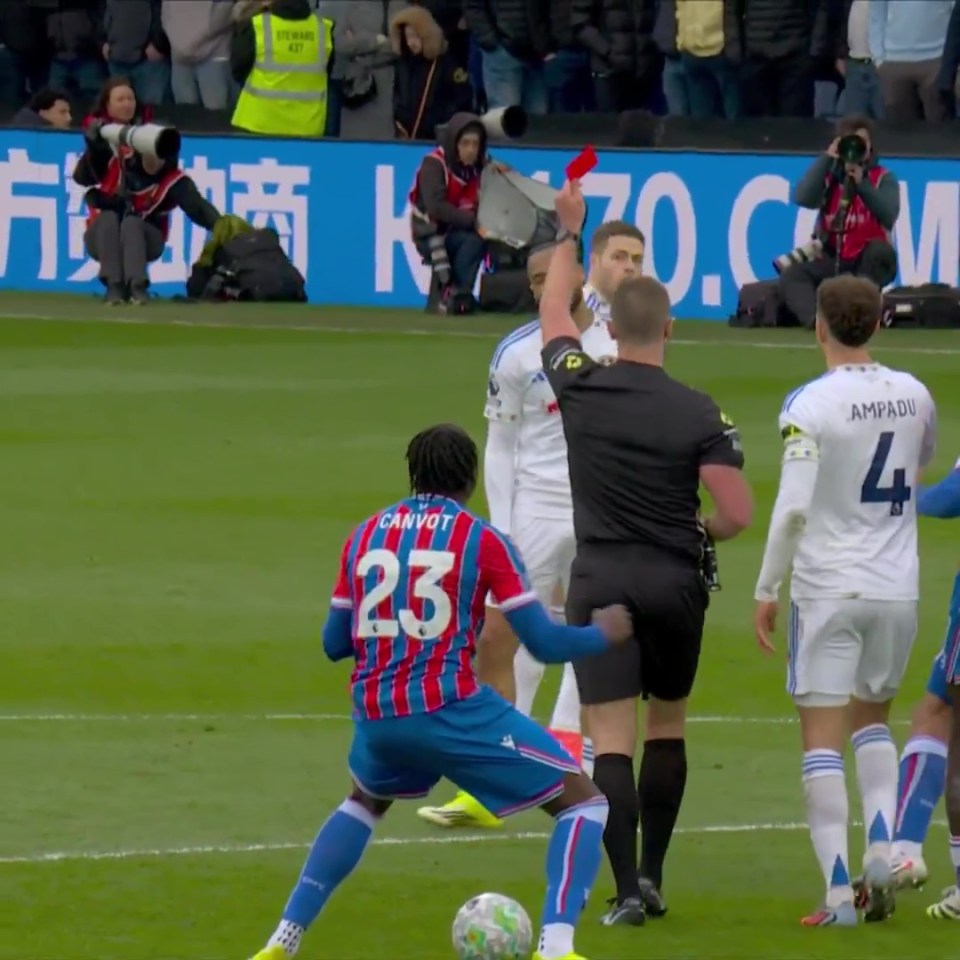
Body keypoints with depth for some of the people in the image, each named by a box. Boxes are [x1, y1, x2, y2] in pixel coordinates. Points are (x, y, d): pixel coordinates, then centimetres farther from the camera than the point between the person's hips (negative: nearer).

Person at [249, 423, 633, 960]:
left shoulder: (365, 536, 12)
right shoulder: (481, 540, -1)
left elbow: (335, 644, 17)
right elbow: (544, 643, -3)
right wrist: (604, 633, 16)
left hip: (375, 714, 5)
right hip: (449, 711, -5)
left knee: (365, 803, 38)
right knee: (584, 802, 5)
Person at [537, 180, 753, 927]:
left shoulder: (581, 388, -4)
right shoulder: (699, 414, -8)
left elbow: (554, 314, 16)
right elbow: (738, 513, -12)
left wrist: (570, 233, 29)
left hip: (599, 584, 0)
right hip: (675, 583, 0)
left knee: (611, 744, -3)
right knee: (668, 726, 20)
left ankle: (627, 890, -14)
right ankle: (652, 875, 16)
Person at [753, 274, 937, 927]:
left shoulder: (810, 405, -14)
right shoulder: (913, 395, 2)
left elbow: (793, 508, -17)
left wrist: (768, 590, -8)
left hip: (828, 590, -5)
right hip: (898, 589, 5)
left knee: (823, 740, 0)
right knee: (873, 719, 23)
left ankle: (839, 893, -6)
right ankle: (880, 852, 4)